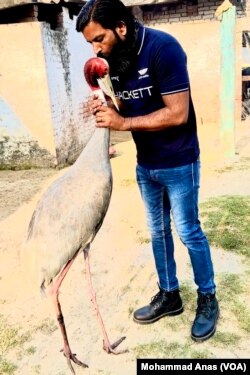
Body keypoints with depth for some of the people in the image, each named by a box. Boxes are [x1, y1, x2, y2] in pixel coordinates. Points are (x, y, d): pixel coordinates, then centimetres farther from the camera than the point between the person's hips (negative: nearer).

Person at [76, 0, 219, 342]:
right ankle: (169, 295, 33)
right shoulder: (112, 59, 0)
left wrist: (123, 122, -25)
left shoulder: (162, 48, -21)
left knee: (188, 232, 5)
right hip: (145, 163, 7)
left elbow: (177, 113, -25)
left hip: (178, 163, -6)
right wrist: (104, 109, -14)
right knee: (158, 231, 15)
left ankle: (208, 299, 26)